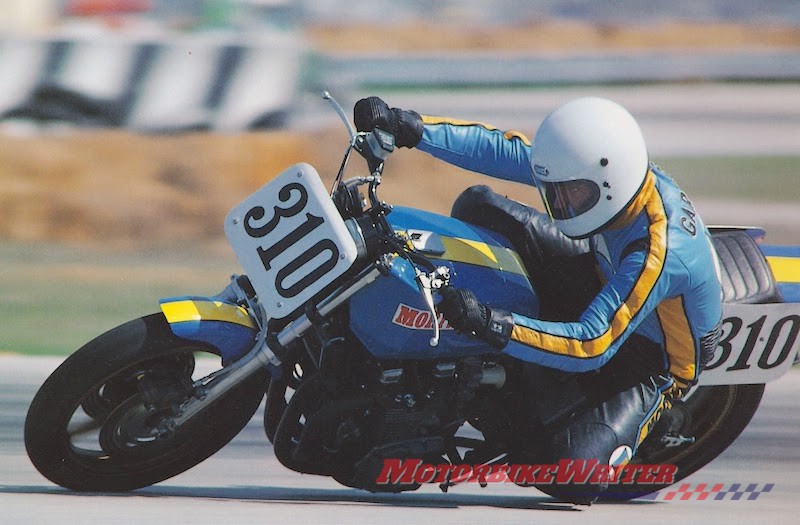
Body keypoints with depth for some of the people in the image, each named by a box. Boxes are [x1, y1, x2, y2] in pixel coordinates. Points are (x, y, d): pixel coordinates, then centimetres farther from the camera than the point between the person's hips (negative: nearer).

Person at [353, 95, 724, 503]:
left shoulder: (659, 253, -41)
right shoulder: (592, 171, -20)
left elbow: (592, 345, -44)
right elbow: (501, 150, -15)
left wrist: (493, 326, -53)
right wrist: (406, 127, -24)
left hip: (651, 359, -7)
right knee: (478, 206, -4)